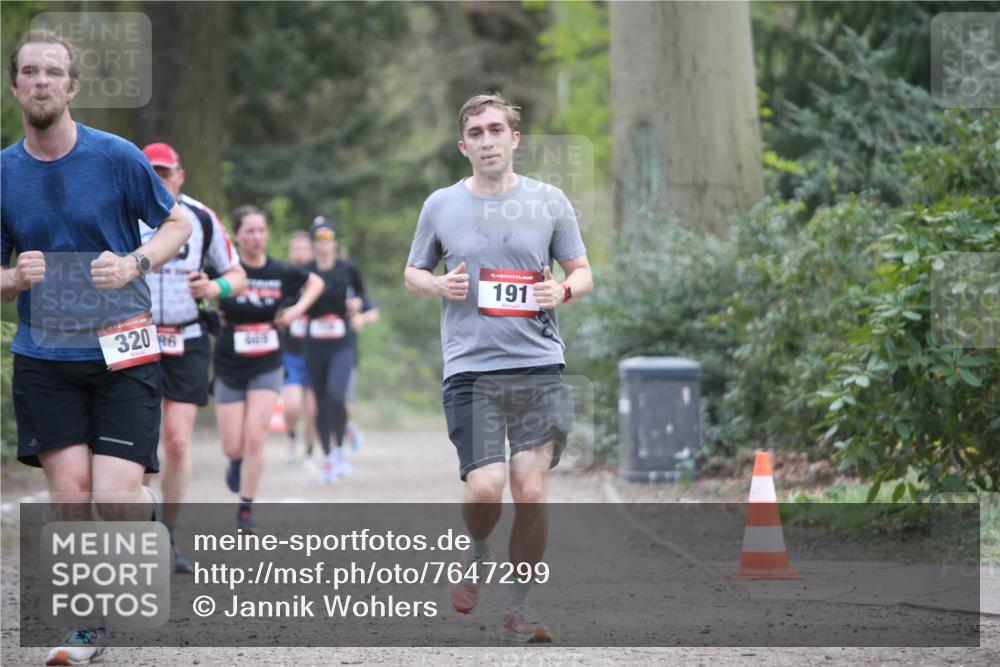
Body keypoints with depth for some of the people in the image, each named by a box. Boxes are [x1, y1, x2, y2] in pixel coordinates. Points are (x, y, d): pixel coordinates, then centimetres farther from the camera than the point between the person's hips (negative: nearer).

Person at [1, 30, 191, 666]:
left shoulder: (117, 157, -5)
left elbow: (179, 224, 6)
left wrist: (134, 265, -12)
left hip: (123, 350, -2)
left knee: (115, 496, -13)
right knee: (70, 494, -5)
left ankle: (150, 517, 22)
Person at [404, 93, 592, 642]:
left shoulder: (549, 201, 6)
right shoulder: (441, 205, 6)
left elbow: (582, 271, 13)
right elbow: (413, 273, 17)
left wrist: (563, 291, -10)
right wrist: (440, 286, -5)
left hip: (539, 367, 1)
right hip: (470, 369, -1)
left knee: (531, 493, -5)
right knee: (485, 488, -14)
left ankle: (518, 607, 11)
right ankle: (477, 555, 21)